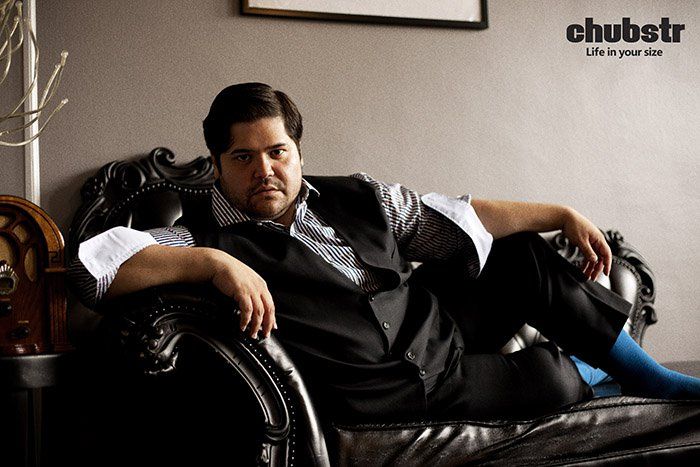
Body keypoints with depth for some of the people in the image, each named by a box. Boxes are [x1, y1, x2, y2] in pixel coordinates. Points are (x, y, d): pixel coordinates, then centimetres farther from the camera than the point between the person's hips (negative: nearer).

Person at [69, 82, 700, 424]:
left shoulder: (355, 198, 5)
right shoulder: (210, 242, -12)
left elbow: (457, 215, 11)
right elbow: (94, 263, -26)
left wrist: (563, 215, 10)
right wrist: (214, 264, -38)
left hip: (436, 325, 7)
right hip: (389, 391, -6)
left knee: (524, 253, 4)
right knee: (554, 378, -9)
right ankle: (599, 369, 33)